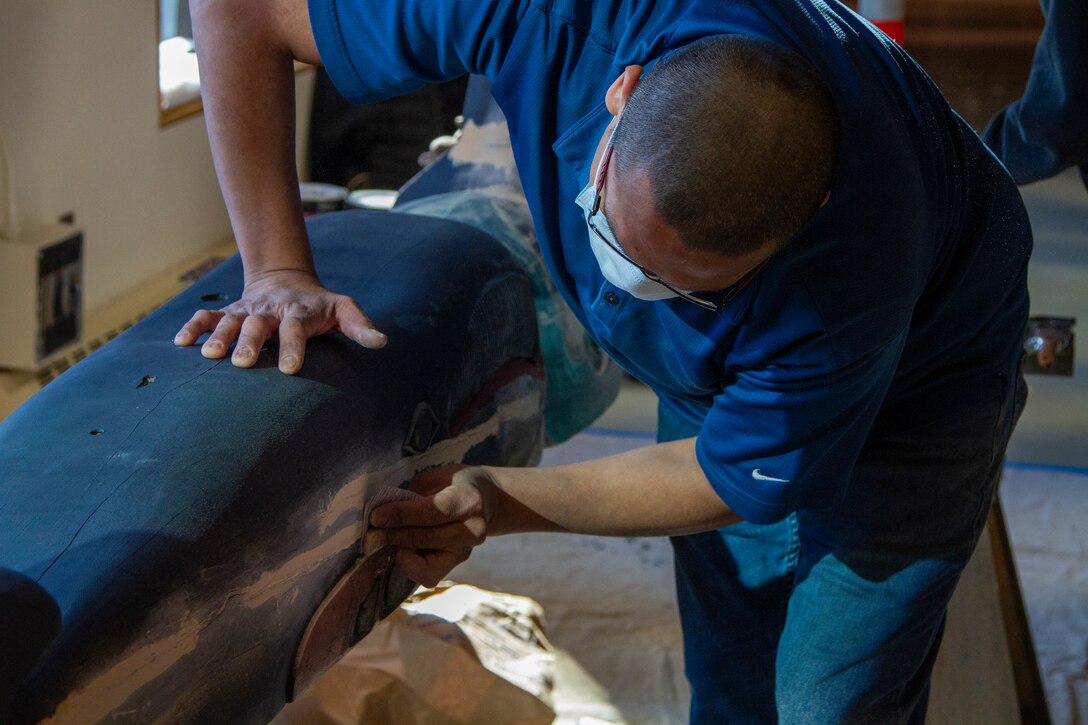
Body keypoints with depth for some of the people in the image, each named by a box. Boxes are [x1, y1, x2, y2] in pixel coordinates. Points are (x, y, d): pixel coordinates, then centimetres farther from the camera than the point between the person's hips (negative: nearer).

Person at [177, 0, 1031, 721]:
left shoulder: (855, 273, -44)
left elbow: (736, 483, -25)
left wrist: (498, 502, -30)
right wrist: (278, 272, -31)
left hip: (915, 382, -3)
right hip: (710, 370, 4)